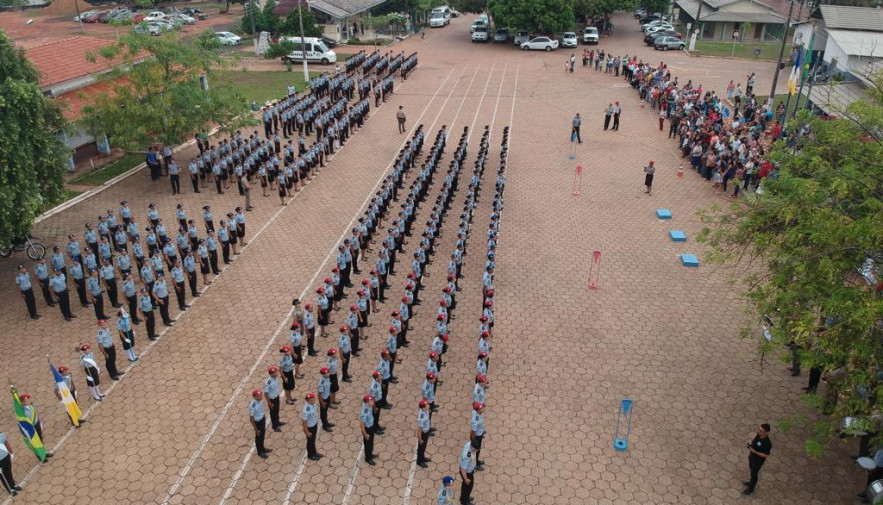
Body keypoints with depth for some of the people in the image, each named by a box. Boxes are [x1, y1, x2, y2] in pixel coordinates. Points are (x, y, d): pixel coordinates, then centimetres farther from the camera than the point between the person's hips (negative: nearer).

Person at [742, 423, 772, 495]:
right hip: (752, 457, 7)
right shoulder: (759, 434, -16)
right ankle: (752, 482, 56)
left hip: (758, 460, -7)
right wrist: (749, 443, -13)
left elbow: (766, 455, -25)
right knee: (751, 470, 29)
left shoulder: (767, 443, -37)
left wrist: (754, 452, -31)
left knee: (754, 473, 15)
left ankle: (750, 488, 38)